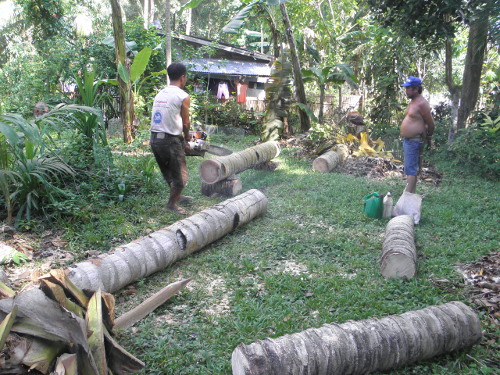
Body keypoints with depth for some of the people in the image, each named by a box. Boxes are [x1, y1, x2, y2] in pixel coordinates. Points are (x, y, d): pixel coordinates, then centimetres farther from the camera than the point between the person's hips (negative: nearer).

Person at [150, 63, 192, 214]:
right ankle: (172, 204, 20)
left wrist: (181, 139, 20)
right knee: (180, 175, 10)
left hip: (154, 139, 8)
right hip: (170, 140, -8)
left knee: (169, 172, 25)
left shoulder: (159, 94, 12)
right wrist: (186, 140, 17)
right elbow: (185, 123, -2)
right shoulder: (183, 96, -8)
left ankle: (177, 196, 42)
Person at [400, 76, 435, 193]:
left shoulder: (421, 103, -16)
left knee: (410, 169, -13)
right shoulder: (412, 102, 15)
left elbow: (431, 123, -11)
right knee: (412, 168, 17)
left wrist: (428, 138, 2)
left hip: (414, 141, -10)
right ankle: (412, 192, 26)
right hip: (407, 140, 10)